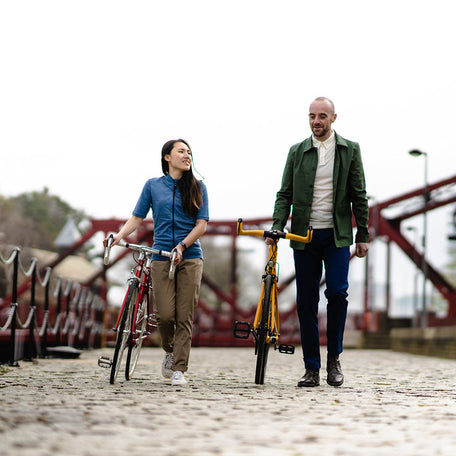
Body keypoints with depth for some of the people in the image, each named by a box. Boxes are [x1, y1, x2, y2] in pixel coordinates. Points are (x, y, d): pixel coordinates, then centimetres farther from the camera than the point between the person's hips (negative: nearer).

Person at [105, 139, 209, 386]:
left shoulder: (197, 187, 8)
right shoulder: (153, 185, 10)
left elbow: (202, 224, 1)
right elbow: (137, 217, 8)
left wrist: (182, 246, -12)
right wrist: (119, 235, -10)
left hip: (190, 257, 0)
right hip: (161, 257, 0)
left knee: (184, 317, -5)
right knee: (165, 314, -9)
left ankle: (179, 369, 3)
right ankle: (169, 350, 21)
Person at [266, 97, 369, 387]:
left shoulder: (349, 150, 6)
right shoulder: (297, 152, 9)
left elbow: (359, 196, 6)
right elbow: (285, 194, 7)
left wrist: (363, 236, 3)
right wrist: (277, 227, -7)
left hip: (337, 235, -1)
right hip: (304, 235, 2)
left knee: (337, 292, -16)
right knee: (306, 302, 1)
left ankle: (334, 358, 4)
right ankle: (312, 369, 8)